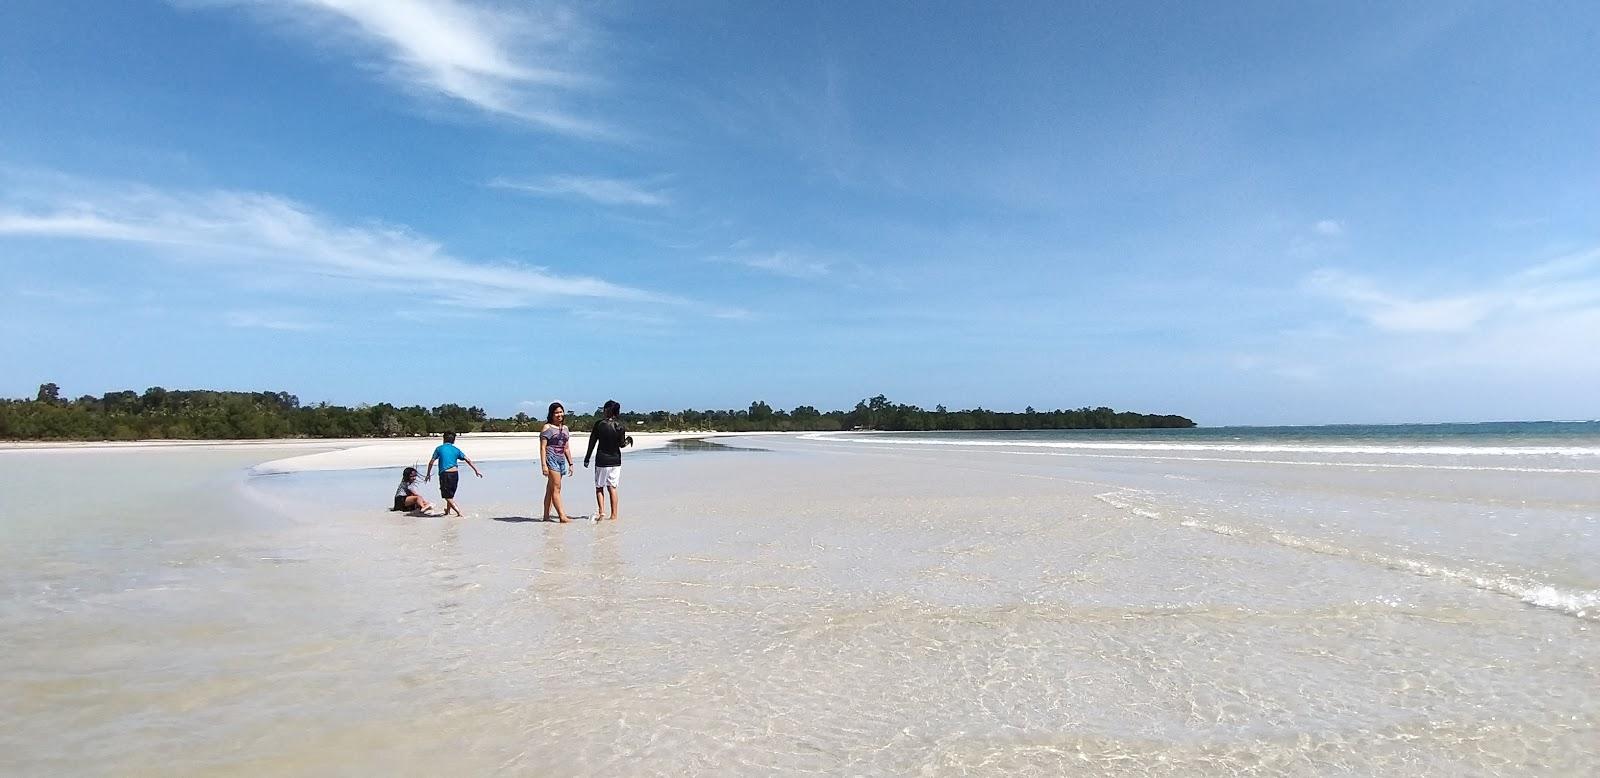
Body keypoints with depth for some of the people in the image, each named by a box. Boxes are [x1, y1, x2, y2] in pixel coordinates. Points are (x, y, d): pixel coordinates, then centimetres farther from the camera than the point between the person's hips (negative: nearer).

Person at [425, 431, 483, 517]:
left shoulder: (439, 449, 4)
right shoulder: (456, 450, 10)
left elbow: (431, 462, 2)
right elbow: (468, 460, 7)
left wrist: (428, 474, 12)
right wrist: (476, 471, 10)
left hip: (444, 474, -4)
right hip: (455, 474, 4)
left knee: (448, 497, -1)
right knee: (450, 495, 24)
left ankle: (459, 512, -15)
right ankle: (447, 511, 36)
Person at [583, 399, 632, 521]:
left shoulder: (599, 424, -8)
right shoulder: (620, 425, -2)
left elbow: (592, 443, -4)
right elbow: (622, 444, -1)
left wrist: (587, 459, 3)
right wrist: (628, 440, 21)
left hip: (602, 460, -3)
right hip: (615, 460, 3)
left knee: (599, 487, 9)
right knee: (612, 488, 10)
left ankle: (601, 512, -4)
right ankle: (614, 515, 10)